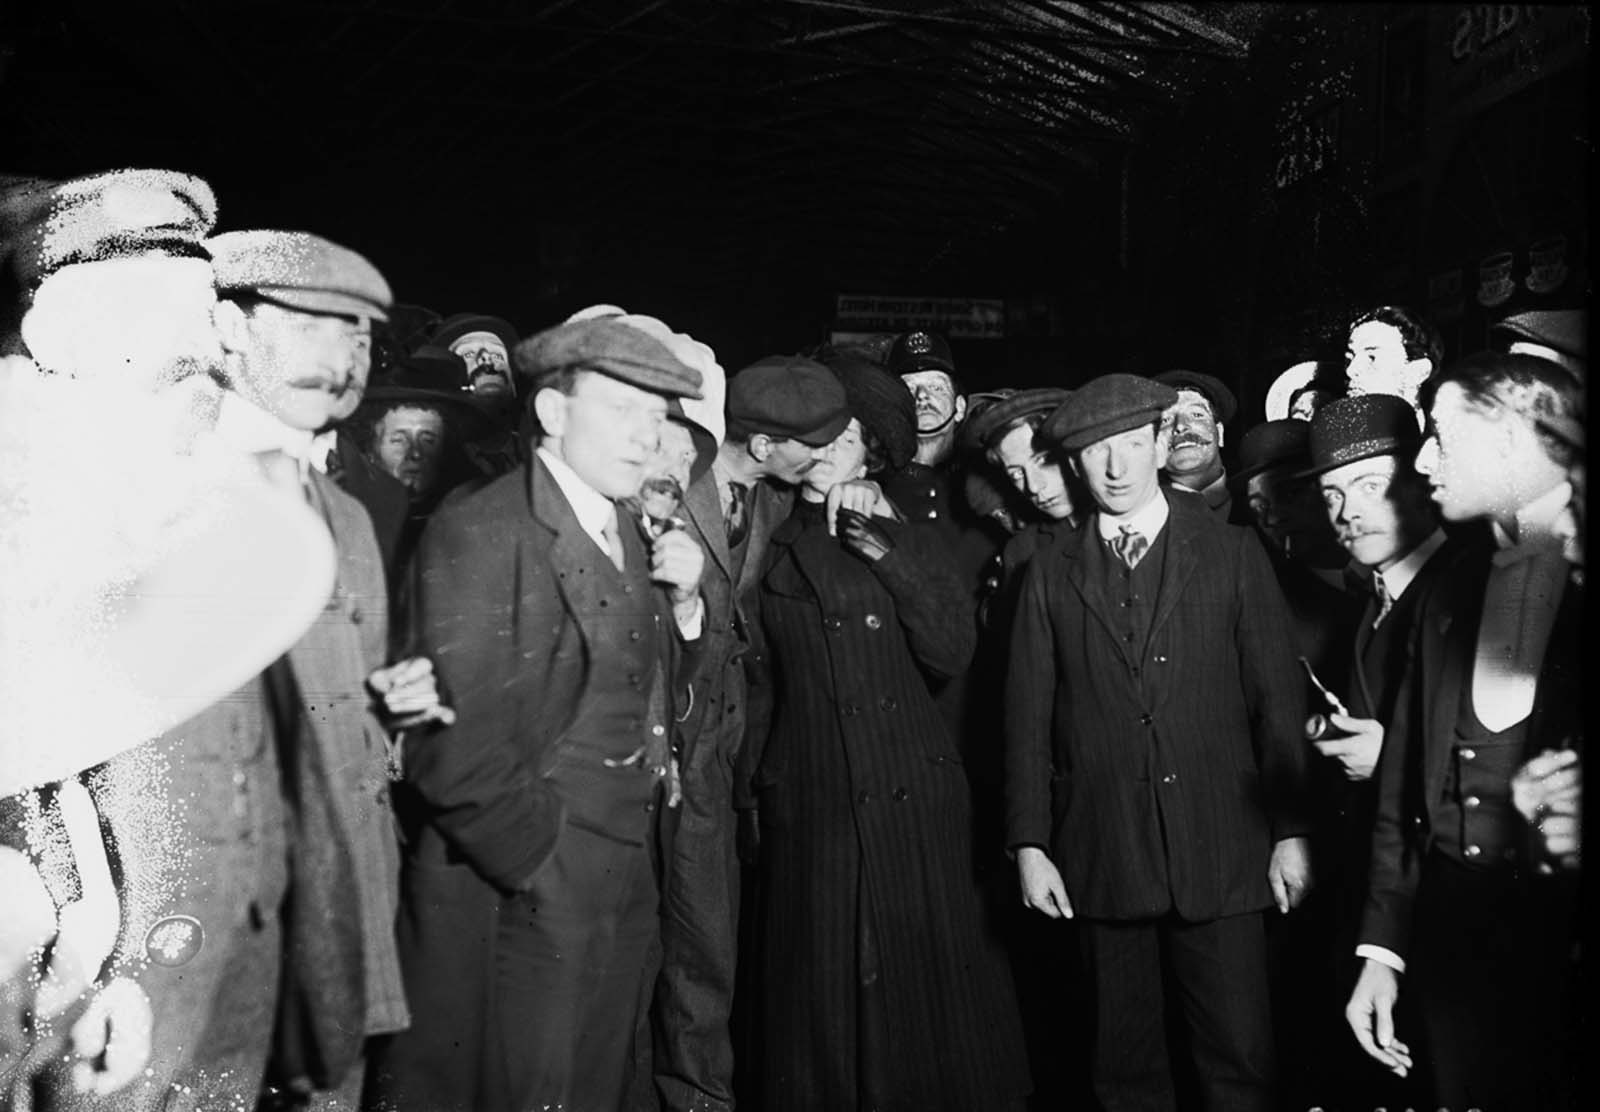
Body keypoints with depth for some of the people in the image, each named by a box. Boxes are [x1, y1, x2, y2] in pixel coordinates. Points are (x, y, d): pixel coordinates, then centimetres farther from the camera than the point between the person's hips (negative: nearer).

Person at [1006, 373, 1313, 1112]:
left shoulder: (1232, 554, 4)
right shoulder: (1051, 574, 6)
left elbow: (1278, 699, 3)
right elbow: (1029, 718, 4)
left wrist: (1291, 831, -1)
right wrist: (1029, 845, 0)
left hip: (1218, 852, -1)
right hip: (1101, 857, 1)